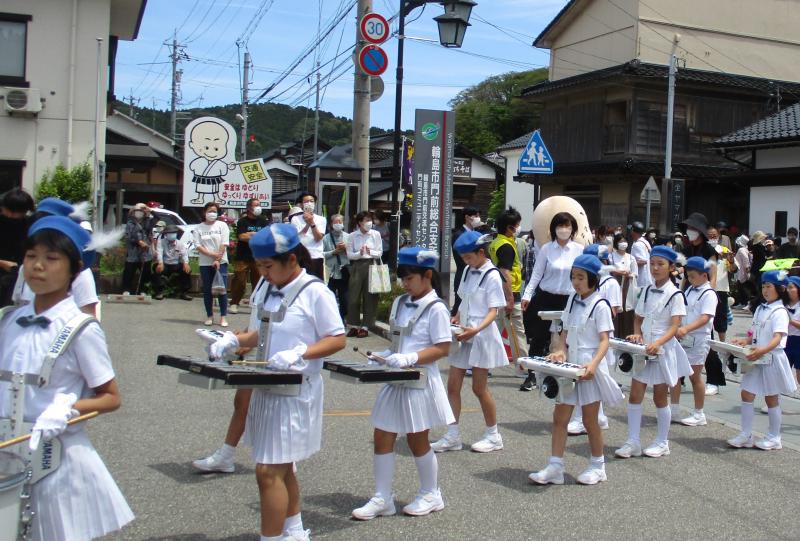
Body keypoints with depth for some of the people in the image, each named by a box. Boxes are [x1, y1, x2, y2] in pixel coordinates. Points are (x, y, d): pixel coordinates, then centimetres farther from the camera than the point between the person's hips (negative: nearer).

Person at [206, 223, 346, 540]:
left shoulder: (314, 292, -14)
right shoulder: (272, 291, 9)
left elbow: (337, 340, -13)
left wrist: (298, 353, -25)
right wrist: (234, 341, 3)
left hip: (296, 391, -8)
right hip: (268, 389, 8)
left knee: (269, 471, -8)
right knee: (282, 468, 19)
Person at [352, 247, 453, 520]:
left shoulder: (436, 308, -13)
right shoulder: (400, 303, 9)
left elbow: (442, 348, -17)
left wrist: (410, 359, -26)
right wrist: (388, 355, 2)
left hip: (420, 382, -7)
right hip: (396, 381, 7)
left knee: (417, 441, 7)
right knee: (382, 438, 5)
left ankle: (431, 495, 27)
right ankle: (382, 499, 14)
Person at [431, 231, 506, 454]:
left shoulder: (492, 276, -12)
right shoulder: (469, 272, 11)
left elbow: (493, 311, -16)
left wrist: (476, 330, -30)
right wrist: (456, 318, 5)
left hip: (481, 337, -7)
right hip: (463, 335, 7)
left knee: (479, 388, 1)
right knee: (453, 385, 4)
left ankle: (493, 436, 17)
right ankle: (453, 436, 12)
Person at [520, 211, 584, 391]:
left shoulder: (579, 250, 0)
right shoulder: (546, 249, -2)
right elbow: (536, 274, 0)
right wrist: (527, 295, -8)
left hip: (568, 300, 1)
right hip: (545, 297, 0)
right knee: (538, 337, 2)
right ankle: (532, 376, 8)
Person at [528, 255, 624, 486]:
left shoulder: (600, 305, -10)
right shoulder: (573, 300, 9)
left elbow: (604, 341, -15)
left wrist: (593, 364, -30)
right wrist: (561, 351, -4)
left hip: (589, 368, -6)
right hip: (569, 367, 6)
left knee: (590, 420, 5)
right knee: (559, 418, 3)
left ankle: (597, 466, 22)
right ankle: (555, 468, 7)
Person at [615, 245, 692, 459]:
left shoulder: (675, 295, -9)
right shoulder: (647, 291, 8)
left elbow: (674, 326, -16)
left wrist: (658, 343, -31)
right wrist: (637, 334, -5)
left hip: (663, 350, -5)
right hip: (643, 350, 5)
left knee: (660, 398, 6)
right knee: (634, 395, 1)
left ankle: (662, 442, 20)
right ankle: (633, 442, 6)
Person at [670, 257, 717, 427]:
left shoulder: (709, 294, -13)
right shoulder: (689, 291, 10)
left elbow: (705, 318, -25)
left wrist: (686, 328, -38)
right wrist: (678, 329, 6)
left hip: (698, 340, -7)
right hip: (683, 338, 7)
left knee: (694, 377, 1)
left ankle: (699, 414, 14)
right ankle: (675, 410, 17)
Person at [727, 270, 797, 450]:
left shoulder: (780, 312, -14)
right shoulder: (760, 309, 10)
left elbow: (778, 338, -25)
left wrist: (762, 350, -41)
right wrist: (744, 341, -1)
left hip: (772, 359, -7)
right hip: (757, 359, 7)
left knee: (771, 399, 5)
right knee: (746, 394, 3)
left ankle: (774, 438, 18)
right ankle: (746, 436, 10)